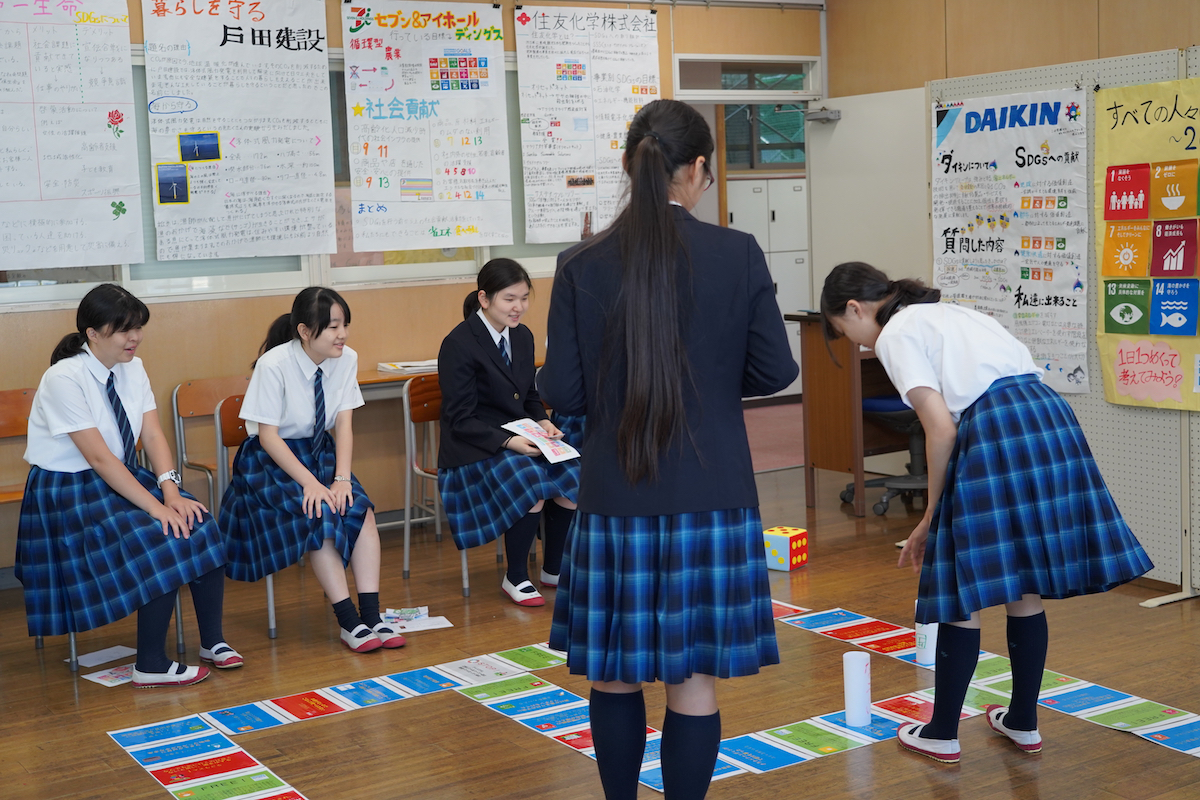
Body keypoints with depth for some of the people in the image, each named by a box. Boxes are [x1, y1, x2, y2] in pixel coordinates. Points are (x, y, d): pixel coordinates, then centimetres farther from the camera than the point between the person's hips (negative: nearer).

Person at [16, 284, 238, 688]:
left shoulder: (132, 368, 2)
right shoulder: (64, 378, -20)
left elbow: (153, 435, -3)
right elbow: (99, 457, -25)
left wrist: (171, 490, -20)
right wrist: (155, 506, -28)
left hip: (123, 477, 7)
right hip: (68, 492, -7)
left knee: (200, 527, -14)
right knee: (163, 542, -26)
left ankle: (212, 641, -1)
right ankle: (151, 666, -15)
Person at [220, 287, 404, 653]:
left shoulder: (346, 359, -8)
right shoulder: (273, 365, -22)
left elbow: (344, 424, -7)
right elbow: (268, 435, -19)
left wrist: (341, 479, -21)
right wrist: (310, 483, -27)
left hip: (319, 451, 5)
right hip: (271, 458, -5)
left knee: (361, 509, -21)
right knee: (319, 514, -28)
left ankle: (371, 614, -23)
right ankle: (348, 621, -23)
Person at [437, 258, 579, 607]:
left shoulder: (523, 337, 9)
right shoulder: (459, 344, -13)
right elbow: (461, 420, -15)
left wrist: (541, 422, -2)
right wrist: (508, 442, -27)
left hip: (518, 437, 7)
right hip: (473, 448, -7)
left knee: (575, 476, -17)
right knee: (532, 483, -31)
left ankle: (553, 570, 4)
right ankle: (515, 579, -10)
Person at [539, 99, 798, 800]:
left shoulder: (582, 266, -5)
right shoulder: (738, 254, -7)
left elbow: (562, 392, -4)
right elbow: (775, 371, -2)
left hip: (617, 498, 1)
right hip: (710, 498, -1)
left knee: (615, 672, 16)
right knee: (694, 679, 8)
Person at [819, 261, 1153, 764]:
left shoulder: (895, 334, 2)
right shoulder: (947, 313, 28)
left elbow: (941, 428, -8)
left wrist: (930, 515, 4)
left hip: (994, 433, -8)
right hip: (1052, 419, 9)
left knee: (962, 595, 4)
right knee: (1024, 589, 18)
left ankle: (942, 735, 16)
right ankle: (1023, 723, 30)